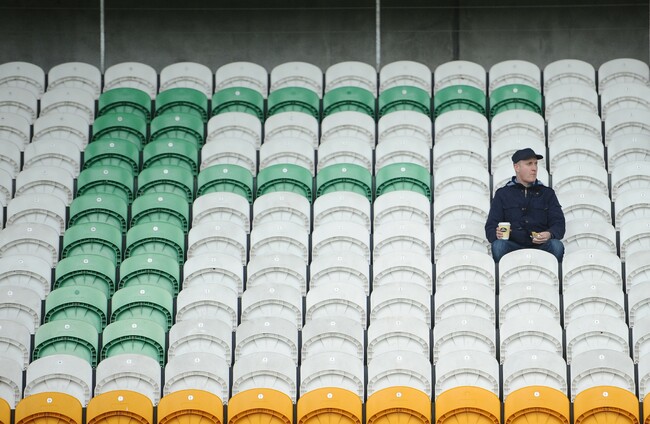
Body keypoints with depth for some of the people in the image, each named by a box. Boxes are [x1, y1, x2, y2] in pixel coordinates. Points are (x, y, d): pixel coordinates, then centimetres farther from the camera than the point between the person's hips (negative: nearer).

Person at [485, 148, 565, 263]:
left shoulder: (547, 193, 19)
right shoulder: (502, 194, 16)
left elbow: (559, 224, 10)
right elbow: (490, 227, 9)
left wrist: (549, 234, -16)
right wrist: (497, 234, -18)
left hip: (540, 245, 1)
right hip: (513, 246, -1)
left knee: (556, 245, -32)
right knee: (498, 245, -34)